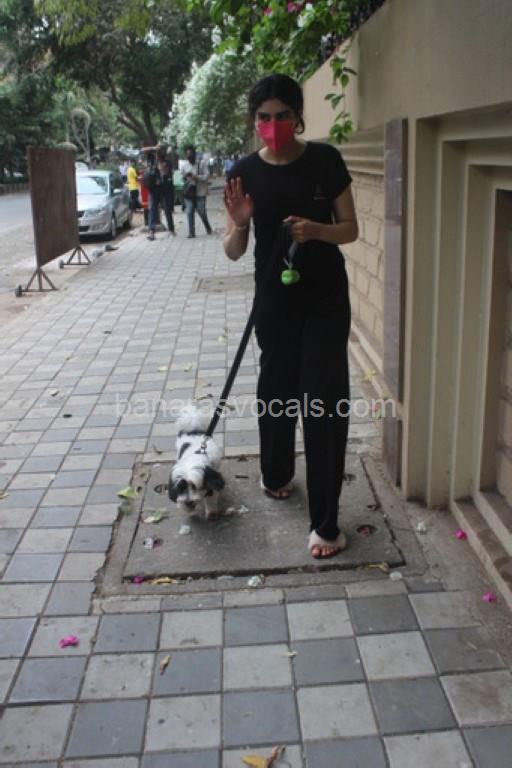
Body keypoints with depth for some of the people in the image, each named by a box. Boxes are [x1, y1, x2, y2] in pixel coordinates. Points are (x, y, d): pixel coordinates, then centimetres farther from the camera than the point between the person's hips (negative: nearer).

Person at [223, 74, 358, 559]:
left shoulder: (325, 161, -5)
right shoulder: (245, 172, -2)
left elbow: (350, 229, -1)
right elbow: (233, 252, 0)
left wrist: (315, 230, -21)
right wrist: (239, 223, -21)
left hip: (325, 296, -2)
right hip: (274, 297, 2)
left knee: (325, 400, -6)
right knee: (276, 388, 14)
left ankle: (325, 522, 2)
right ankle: (276, 474, 43)